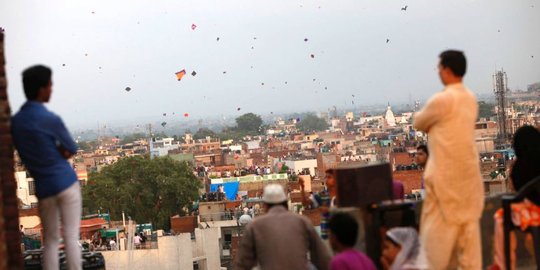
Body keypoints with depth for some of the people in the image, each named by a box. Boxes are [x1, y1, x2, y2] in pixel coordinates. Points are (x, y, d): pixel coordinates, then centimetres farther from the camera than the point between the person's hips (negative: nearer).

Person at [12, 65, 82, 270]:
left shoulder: (15, 121, 3)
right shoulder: (51, 120, -16)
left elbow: (28, 154, 11)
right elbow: (71, 150, -2)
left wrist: (53, 152, 3)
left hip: (43, 187, 5)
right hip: (66, 183, -5)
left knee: (50, 241, 12)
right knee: (71, 238, 0)